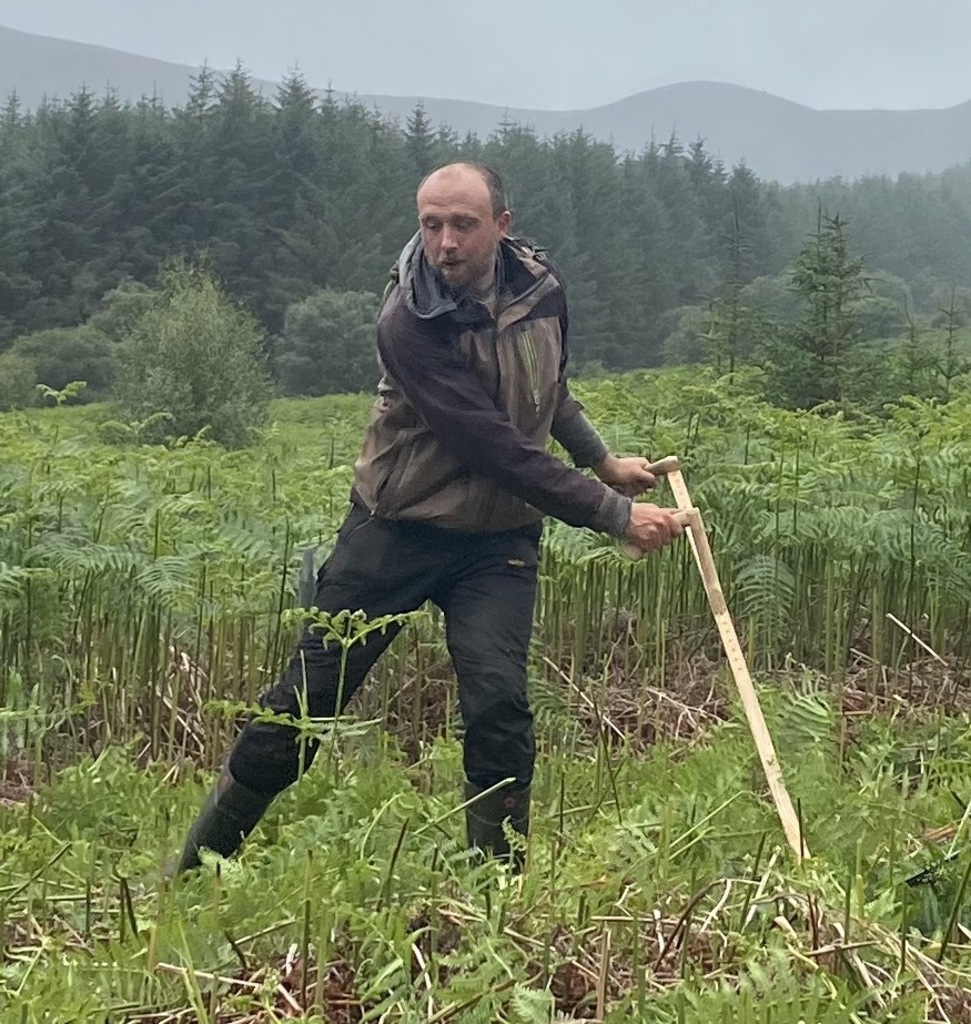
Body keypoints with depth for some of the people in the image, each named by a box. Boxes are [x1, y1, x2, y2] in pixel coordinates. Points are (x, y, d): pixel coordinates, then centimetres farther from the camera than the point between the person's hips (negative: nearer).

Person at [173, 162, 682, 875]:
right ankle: (196, 870, 18)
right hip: (397, 529, -3)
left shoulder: (541, 287, -4)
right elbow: (496, 448, -27)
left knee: (498, 703, -15)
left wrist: (602, 460, 13)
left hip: (499, 539, 3)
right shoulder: (410, 324, -22)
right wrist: (615, 514, -25)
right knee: (307, 698, 3)